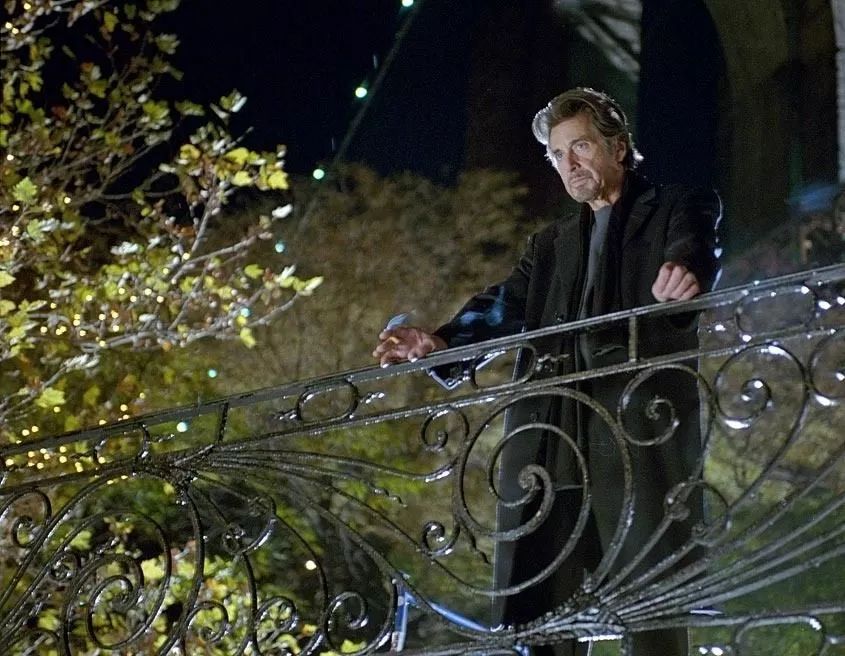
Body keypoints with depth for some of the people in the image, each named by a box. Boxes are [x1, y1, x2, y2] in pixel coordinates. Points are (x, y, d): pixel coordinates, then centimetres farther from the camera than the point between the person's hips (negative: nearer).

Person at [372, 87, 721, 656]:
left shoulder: (682, 209, 11)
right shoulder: (550, 245, 27)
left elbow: (695, 254, -11)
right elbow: (506, 306, 12)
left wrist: (683, 274, -37)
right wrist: (442, 342, -9)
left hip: (640, 429, -5)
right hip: (550, 440, 5)